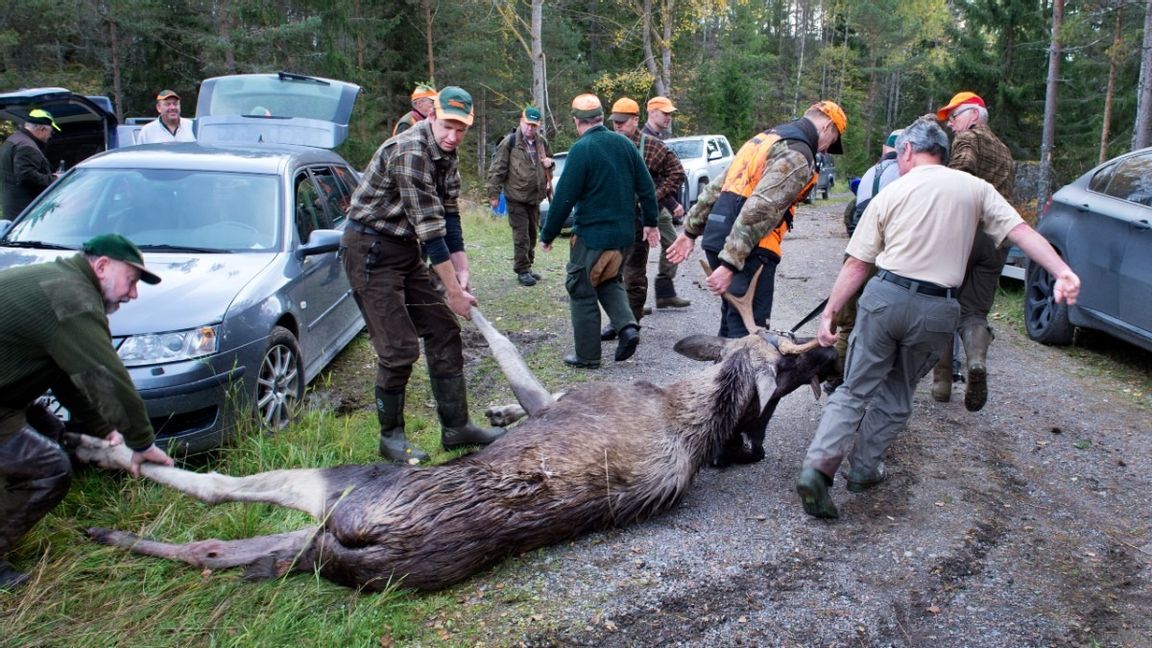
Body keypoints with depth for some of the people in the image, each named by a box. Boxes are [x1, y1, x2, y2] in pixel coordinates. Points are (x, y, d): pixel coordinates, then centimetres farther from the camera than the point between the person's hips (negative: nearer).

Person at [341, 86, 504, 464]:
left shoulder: (447, 154, 5)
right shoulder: (409, 153, -25)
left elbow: (449, 214, 7)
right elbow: (429, 229, -25)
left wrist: (461, 267, -2)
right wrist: (454, 291, -22)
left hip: (406, 249, 9)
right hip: (370, 250, -9)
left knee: (443, 331, 7)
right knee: (398, 348, -9)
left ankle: (456, 427, 15)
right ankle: (391, 437, 9)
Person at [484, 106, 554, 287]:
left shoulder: (542, 143, 8)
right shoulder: (509, 142, -9)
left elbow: (550, 159, 27)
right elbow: (497, 170, -8)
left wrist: (549, 162, 2)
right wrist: (494, 194, -11)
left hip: (535, 197, 6)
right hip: (516, 198, -6)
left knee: (532, 234, 14)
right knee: (521, 236, -6)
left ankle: (528, 266, 26)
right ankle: (522, 270, 2)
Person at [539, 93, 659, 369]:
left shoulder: (581, 149, -15)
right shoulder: (624, 144, 3)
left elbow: (564, 198, -15)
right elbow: (646, 187, 7)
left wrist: (547, 236, -6)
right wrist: (650, 222, 17)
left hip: (592, 235, -6)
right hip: (624, 233, 6)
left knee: (582, 292, 7)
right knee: (609, 281, 25)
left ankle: (588, 355, 13)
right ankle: (627, 326, 3)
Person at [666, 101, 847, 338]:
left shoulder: (766, 138, 20)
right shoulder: (798, 156, -11)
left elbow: (717, 187, 20)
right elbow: (759, 210, -22)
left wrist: (691, 230, 23)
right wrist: (731, 263, -26)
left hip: (718, 238, 9)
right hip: (747, 248, -9)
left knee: (733, 318, 21)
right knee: (749, 330, -5)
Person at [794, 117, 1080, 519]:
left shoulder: (891, 193, 6)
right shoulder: (975, 188, 10)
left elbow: (857, 264, 4)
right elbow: (1022, 232, -2)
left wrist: (830, 313, 8)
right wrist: (1063, 272, -7)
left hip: (885, 297, -1)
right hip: (937, 310, 1)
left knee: (855, 390, 7)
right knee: (896, 396, 19)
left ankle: (818, 467, -9)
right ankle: (863, 470, 23)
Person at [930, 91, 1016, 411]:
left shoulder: (968, 138, 3)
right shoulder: (1005, 152, 26)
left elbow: (962, 167, -18)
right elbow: (1004, 198, 21)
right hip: (996, 239, 6)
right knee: (975, 311, 8)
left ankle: (942, 382, 7)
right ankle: (977, 359, -23)